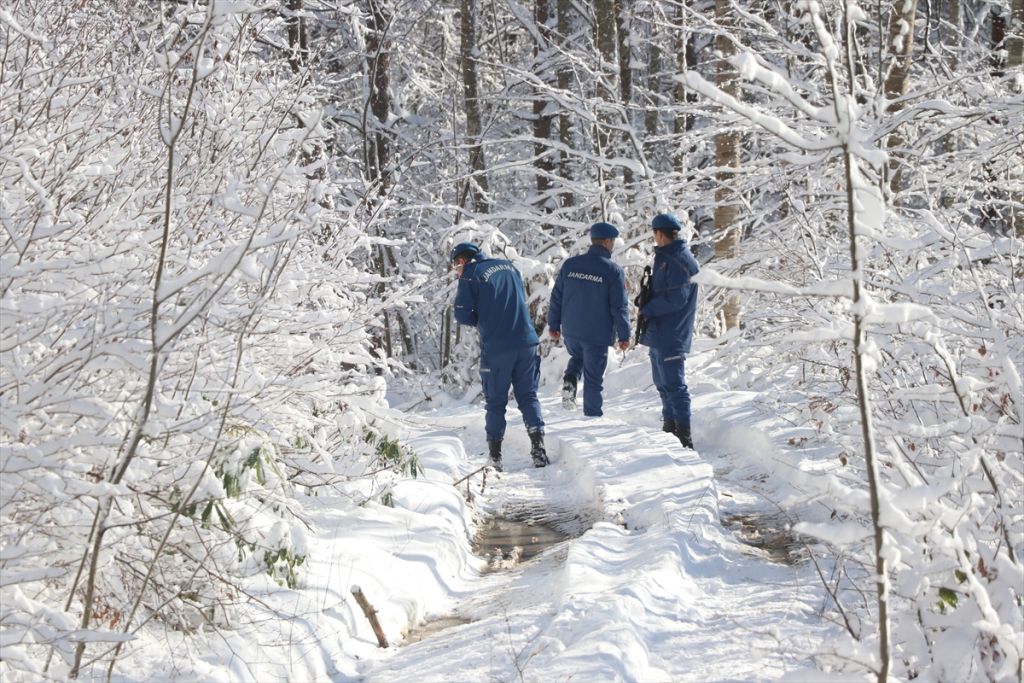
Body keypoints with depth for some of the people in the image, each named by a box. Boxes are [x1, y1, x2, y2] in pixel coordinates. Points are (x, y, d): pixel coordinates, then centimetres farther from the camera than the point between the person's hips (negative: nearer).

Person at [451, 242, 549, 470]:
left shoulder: (470, 274, -4)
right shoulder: (508, 266, 14)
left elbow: (462, 314, -7)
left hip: (496, 347, -4)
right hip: (526, 341, 4)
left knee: (495, 402, 7)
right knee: (528, 396, 11)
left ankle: (495, 457, 7)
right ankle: (538, 446, -2)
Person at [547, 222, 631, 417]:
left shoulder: (570, 264, 0)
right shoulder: (613, 271, -11)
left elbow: (556, 297, 5)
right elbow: (620, 307, -10)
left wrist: (553, 324, 15)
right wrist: (623, 335, -3)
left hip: (570, 331, 4)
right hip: (597, 335, -4)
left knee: (577, 357, 31)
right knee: (593, 379, 7)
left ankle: (570, 379, 4)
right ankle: (592, 415, 11)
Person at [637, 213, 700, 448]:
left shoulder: (681, 260, -15)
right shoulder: (665, 257, 16)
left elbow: (676, 299, -21)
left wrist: (647, 310, -12)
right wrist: (647, 306, 7)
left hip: (671, 335, -10)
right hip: (659, 333, 10)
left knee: (674, 385, -10)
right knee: (663, 384, 17)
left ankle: (684, 438, -9)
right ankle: (669, 428, 26)